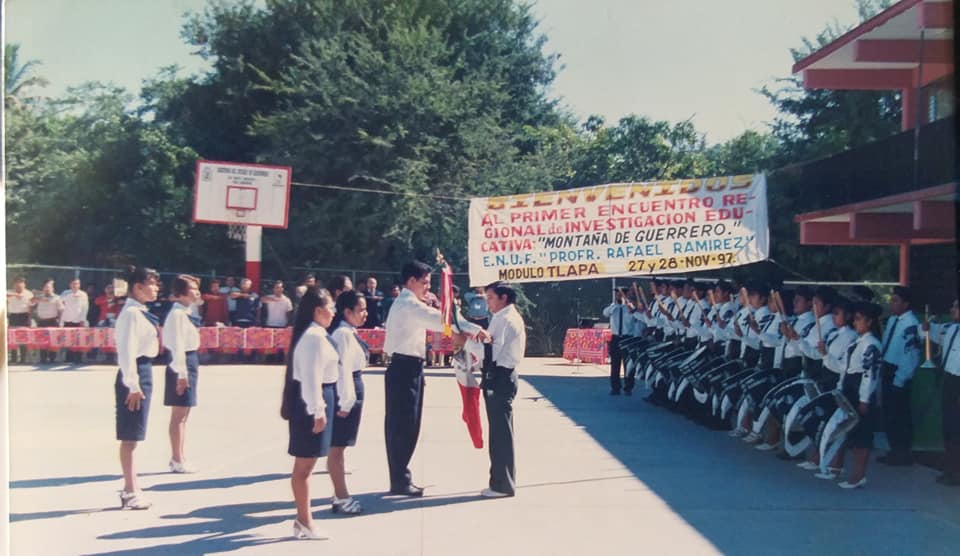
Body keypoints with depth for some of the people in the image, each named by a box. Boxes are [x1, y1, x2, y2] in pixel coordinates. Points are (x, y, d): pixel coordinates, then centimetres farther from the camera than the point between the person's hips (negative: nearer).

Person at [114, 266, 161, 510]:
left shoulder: (139, 312, 14)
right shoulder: (132, 313, -15)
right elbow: (127, 351, -21)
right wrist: (133, 385, -23)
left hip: (143, 373, 10)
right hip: (135, 376, -10)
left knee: (133, 437, 15)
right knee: (130, 437, -3)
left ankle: (131, 488, 24)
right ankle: (130, 493, 3)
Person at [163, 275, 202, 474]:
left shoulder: (185, 312, 14)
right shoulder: (177, 313, -15)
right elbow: (177, 345, -20)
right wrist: (182, 373, -22)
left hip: (189, 364, 10)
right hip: (182, 366, -10)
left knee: (183, 415, 13)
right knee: (178, 415, -4)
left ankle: (178, 457, 20)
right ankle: (177, 461, 1)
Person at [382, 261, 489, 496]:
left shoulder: (405, 303, 21)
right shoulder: (410, 304, -15)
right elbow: (441, 320, -24)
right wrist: (474, 329, -24)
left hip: (404, 368, 11)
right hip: (405, 369, -11)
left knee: (401, 425, 13)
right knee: (404, 426, -5)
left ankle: (399, 478, 19)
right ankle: (400, 481, 0)